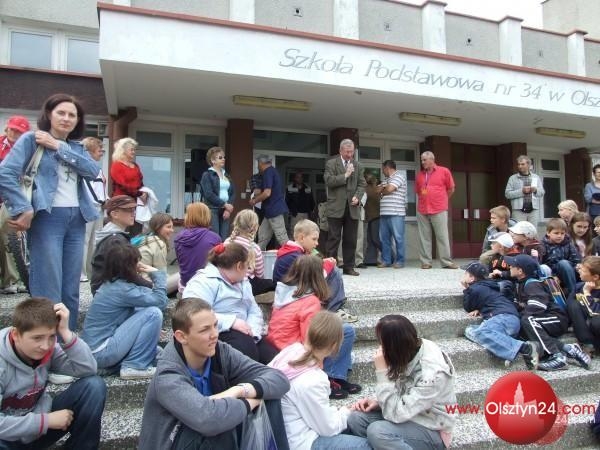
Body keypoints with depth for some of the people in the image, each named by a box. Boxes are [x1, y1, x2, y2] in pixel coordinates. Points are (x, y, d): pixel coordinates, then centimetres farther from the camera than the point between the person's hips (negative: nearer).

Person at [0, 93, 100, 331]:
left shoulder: (77, 148, 18)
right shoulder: (32, 139, 2)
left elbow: (93, 171, -2)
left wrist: (59, 147, -6)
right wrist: (24, 209, -15)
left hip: (76, 220, 6)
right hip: (48, 218, -6)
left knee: (71, 289, 10)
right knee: (49, 289, -5)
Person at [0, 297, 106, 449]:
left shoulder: (49, 349, -11)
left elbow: (88, 370, -21)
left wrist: (65, 333, -30)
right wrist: (47, 420, -26)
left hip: (40, 420, 5)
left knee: (94, 385, -16)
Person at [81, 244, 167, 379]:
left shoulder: (111, 284, 8)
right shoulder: (122, 289, -19)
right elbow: (161, 301, -19)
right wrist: (157, 273, -9)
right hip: (101, 352, -9)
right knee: (153, 313, -16)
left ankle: (119, 363, 9)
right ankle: (134, 366, -7)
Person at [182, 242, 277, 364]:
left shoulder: (243, 282, 20)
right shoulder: (203, 282, -9)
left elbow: (254, 311, 15)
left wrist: (252, 332, -6)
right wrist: (232, 321, -25)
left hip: (243, 336, 7)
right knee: (244, 343, -35)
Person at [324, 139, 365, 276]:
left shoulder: (358, 166, 14)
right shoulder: (331, 163, 3)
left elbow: (362, 184, 10)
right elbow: (329, 181, -9)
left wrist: (357, 197, -7)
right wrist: (345, 175, -13)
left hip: (352, 208, 4)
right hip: (336, 208, -4)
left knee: (350, 240, 7)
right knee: (334, 239, -1)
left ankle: (349, 267, 14)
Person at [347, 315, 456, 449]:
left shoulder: (432, 373, -31)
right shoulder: (411, 350, -10)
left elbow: (395, 414, -31)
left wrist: (382, 371, -30)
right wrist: (377, 402, -9)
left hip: (431, 431, -6)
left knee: (377, 431, -30)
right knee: (356, 418, -13)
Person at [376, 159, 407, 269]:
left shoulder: (399, 176, -2)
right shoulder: (386, 179, 23)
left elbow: (389, 189, -13)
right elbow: (377, 189, 16)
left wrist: (382, 192, 6)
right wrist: (383, 187, -4)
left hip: (396, 213, -8)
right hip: (384, 213, 8)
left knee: (398, 238, -3)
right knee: (384, 238, 6)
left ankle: (399, 261, 1)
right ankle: (386, 260, 12)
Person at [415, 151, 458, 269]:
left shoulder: (444, 171, 2)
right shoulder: (419, 174, 12)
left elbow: (451, 189, 8)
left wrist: (441, 201, 12)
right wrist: (426, 200, 13)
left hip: (439, 210, -3)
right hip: (422, 211, 4)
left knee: (442, 236, -3)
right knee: (424, 238, 3)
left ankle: (446, 262, 1)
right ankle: (425, 262, 9)